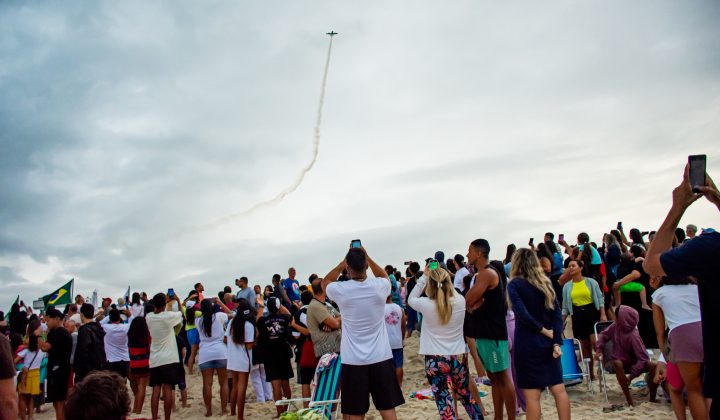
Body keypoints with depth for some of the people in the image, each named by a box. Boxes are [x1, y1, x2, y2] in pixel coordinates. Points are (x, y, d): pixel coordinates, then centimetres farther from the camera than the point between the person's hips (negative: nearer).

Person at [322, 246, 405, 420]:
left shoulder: (340, 290, -11)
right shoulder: (379, 286, -8)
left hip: (353, 362, -1)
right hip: (381, 359, 2)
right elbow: (384, 274, 19)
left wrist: (343, 262, 6)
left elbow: (325, 282, 14)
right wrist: (366, 257, 13)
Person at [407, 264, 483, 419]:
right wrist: (442, 275, 12)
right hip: (459, 357, 4)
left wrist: (425, 277, 4)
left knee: (445, 404, 1)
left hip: (436, 360, -4)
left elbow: (410, 299, 6)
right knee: (466, 395, 25)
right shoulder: (460, 301, -8)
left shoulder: (426, 305, -15)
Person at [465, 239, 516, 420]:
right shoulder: (481, 275, 16)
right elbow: (470, 304, 10)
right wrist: (473, 305, -11)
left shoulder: (487, 273, -15)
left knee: (502, 377, -5)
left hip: (492, 333, -10)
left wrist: (472, 302, 0)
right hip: (483, 333, 10)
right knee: (494, 377, 13)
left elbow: (468, 300, -21)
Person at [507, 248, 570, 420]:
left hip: (527, 344, -5)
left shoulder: (514, 284, -7)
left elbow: (522, 314, -20)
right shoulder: (545, 282, 9)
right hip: (547, 342, 5)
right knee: (558, 388, 9)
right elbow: (557, 313, 1)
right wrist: (557, 342, -5)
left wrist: (544, 331, -10)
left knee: (532, 394, -1)